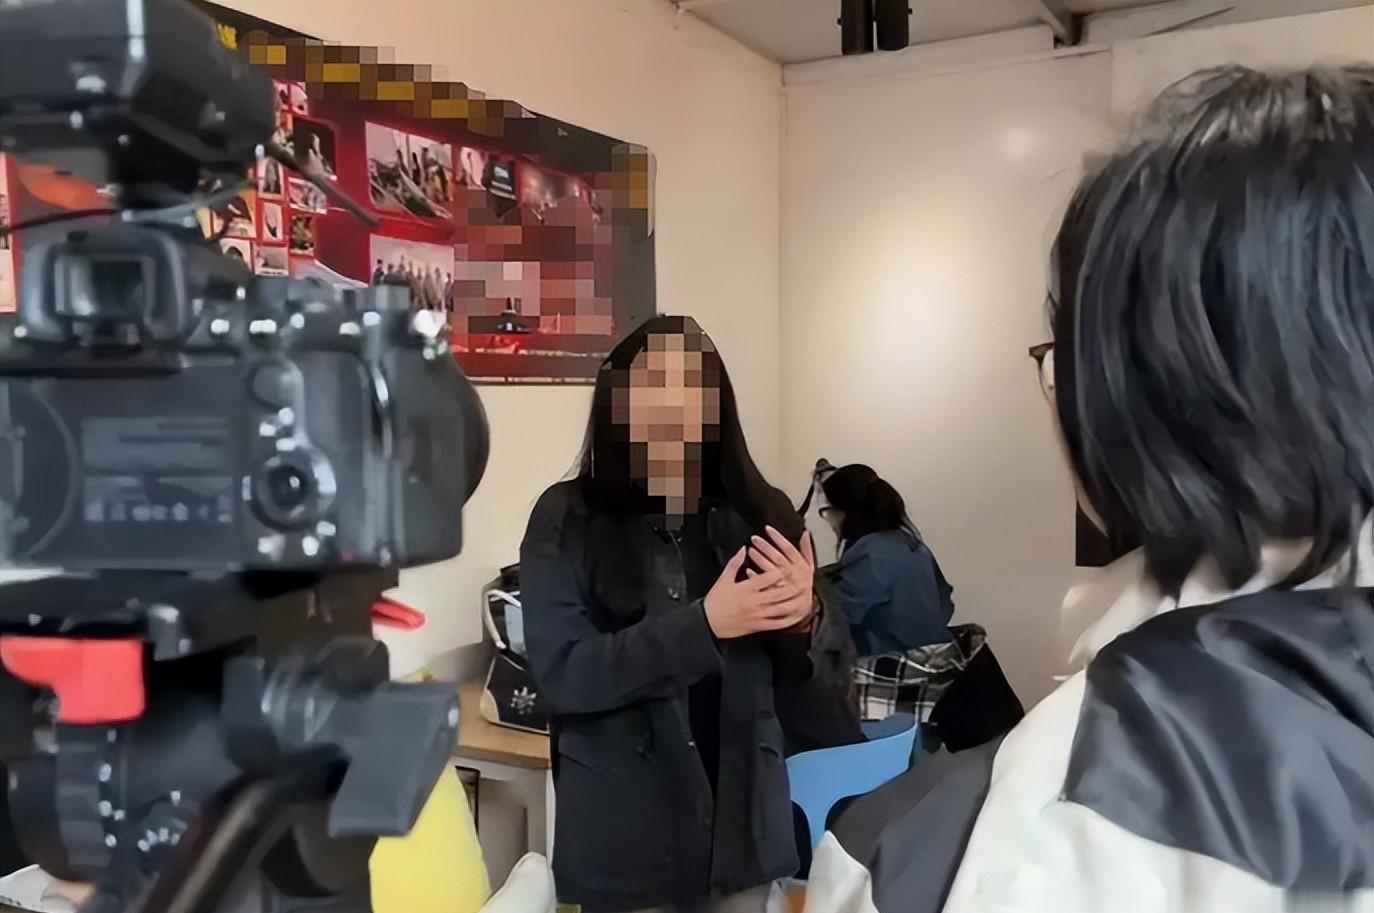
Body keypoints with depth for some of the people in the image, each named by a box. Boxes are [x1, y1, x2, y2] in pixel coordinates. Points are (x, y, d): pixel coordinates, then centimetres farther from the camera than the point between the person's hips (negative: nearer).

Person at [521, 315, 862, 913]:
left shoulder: (761, 514, -2)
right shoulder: (566, 520, -9)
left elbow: (818, 682, 3)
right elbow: (562, 674, -16)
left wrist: (803, 620, -18)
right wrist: (704, 624, -24)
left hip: (743, 824, 3)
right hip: (622, 835, -2)